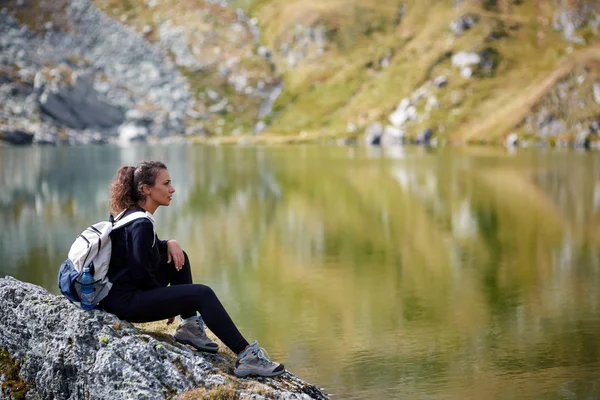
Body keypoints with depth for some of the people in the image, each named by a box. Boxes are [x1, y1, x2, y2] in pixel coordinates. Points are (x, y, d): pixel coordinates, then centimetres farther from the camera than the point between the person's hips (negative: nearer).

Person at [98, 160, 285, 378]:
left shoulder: (129, 213, 9)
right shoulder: (141, 224, -20)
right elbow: (141, 275, -21)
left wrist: (170, 243, 3)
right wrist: (169, 302, -4)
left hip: (116, 290, 10)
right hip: (125, 300, -10)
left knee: (178, 257, 17)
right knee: (203, 294, -14)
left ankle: (189, 327, 13)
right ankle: (246, 357, -14)